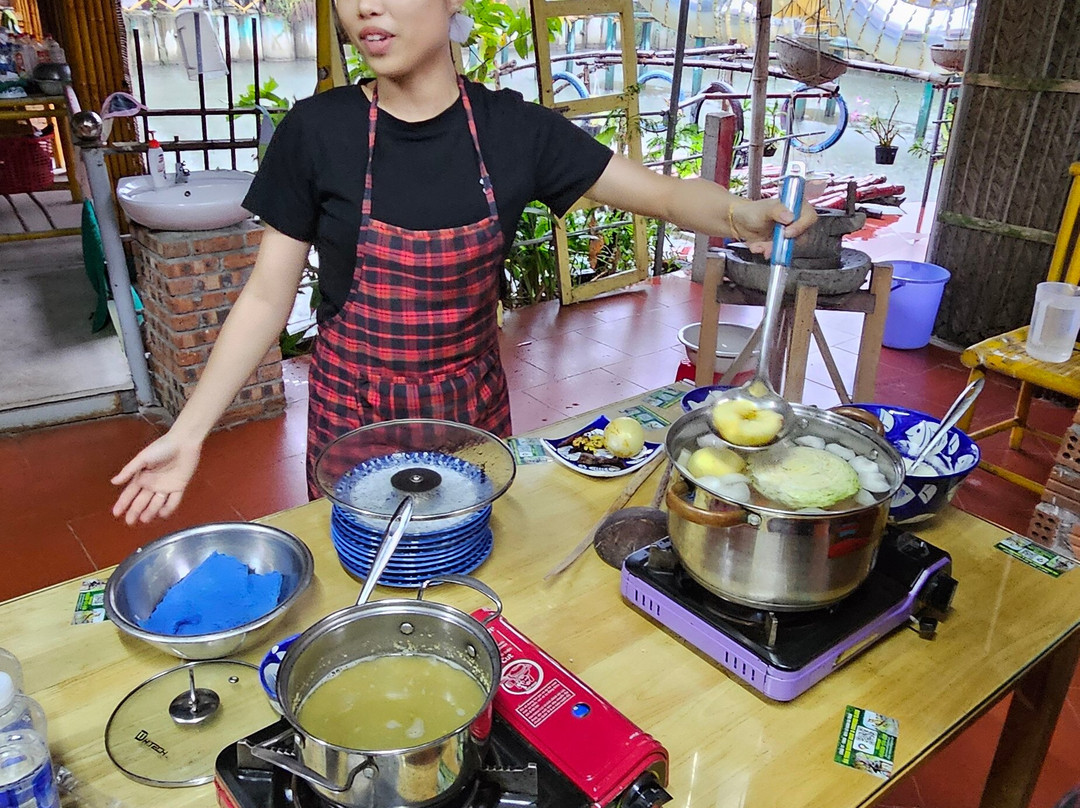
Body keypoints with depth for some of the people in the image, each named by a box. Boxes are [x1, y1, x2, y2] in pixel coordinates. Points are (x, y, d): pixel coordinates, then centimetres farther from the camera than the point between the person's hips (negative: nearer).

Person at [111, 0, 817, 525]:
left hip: (473, 405, 2)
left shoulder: (513, 129, -8)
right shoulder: (318, 132, -11)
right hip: (353, 412, -1)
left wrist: (740, 214, -28)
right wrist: (190, 430, -10)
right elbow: (268, 297, -7)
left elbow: (660, 191, -6)